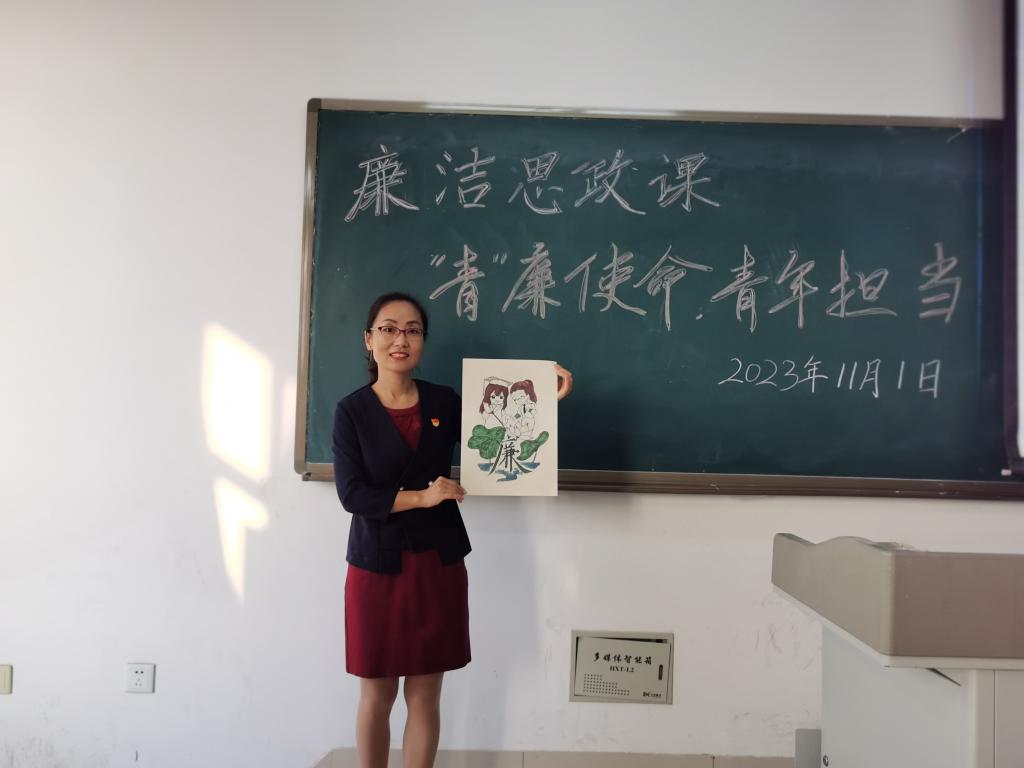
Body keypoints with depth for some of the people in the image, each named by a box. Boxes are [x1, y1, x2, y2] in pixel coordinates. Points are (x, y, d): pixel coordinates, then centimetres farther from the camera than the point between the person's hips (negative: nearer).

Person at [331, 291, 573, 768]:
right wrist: (422, 497, -17)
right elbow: (351, 493, -10)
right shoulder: (352, 411, -4)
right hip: (376, 563, -1)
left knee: (425, 695, 10)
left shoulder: (446, 402, 2)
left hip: (438, 562, 2)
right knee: (376, 695, 11)